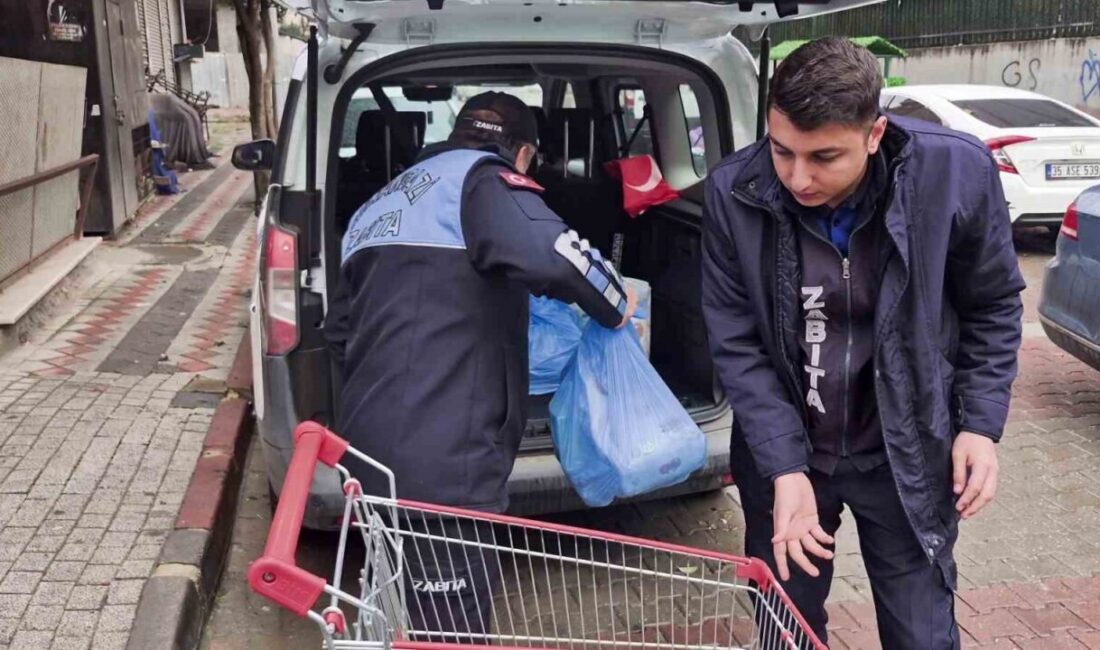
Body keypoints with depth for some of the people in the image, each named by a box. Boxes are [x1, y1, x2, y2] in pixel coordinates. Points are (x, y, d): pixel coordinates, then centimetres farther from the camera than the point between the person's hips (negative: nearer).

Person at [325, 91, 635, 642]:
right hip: (440, 464, -8)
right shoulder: (483, 177, -2)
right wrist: (617, 306, -4)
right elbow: (550, 254, -24)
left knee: (414, 621, 25)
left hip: (373, 449, 9)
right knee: (455, 631, 4)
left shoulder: (384, 203, 23)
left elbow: (340, 331, 30)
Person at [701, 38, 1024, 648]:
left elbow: (993, 306, -2)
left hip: (905, 451, 0)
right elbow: (736, 343, -12)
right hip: (781, 451, 1)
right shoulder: (734, 192, -18)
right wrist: (785, 468, -18)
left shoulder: (957, 172, -18)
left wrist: (981, 424, -8)